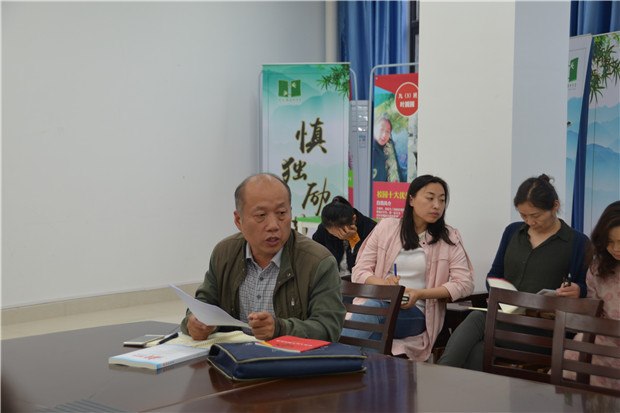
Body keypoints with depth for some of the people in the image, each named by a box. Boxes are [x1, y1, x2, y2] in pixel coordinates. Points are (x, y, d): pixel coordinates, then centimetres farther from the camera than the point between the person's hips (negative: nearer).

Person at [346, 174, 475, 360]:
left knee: (372, 307, -35)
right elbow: (359, 272, 8)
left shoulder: (449, 237, 8)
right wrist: (382, 283, -15)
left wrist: (420, 294, -14)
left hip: (416, 312, -1)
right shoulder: (386, 227, 11)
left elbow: (465, 283, -1)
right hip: (378, 302, 1)